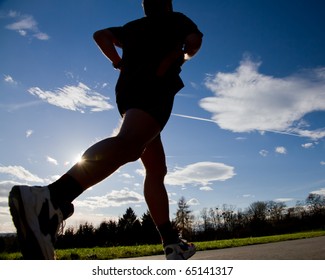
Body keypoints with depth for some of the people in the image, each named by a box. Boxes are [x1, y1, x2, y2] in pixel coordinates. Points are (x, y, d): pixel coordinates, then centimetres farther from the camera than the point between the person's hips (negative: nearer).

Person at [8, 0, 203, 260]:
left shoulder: (132, 27, 33)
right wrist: (184, 54, 22)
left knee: (156, 170, 6)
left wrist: (119, 63, 28)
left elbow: (100, 35, 26)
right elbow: (194, 41, 3)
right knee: (129, 143, -35)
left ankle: (173, 243, 5)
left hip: (126, 90, 7)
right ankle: (52, 198, -59)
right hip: (154, 86, -6)